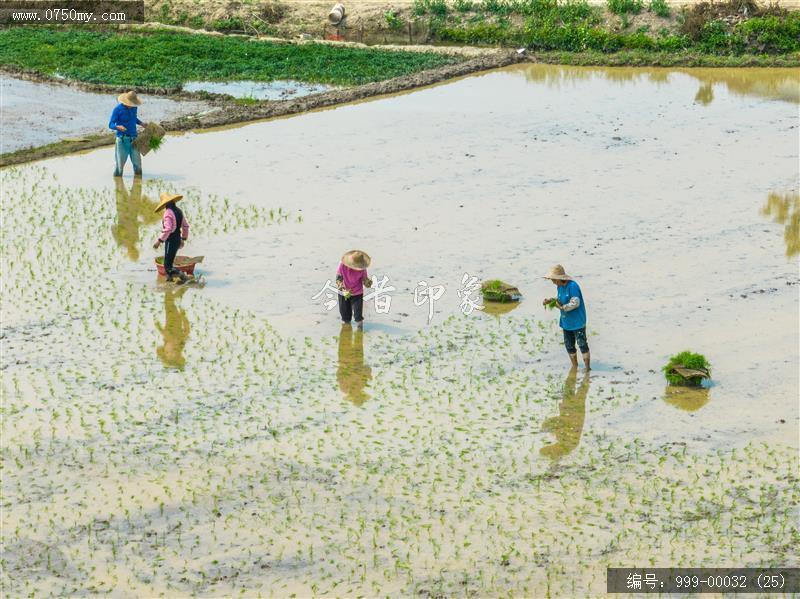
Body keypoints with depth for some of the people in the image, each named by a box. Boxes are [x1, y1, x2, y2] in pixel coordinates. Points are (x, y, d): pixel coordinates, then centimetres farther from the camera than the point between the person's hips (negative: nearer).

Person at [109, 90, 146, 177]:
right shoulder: (117, 110, -10)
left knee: (137, 159, 1)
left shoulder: (133, 108, 7)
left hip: (133, 138, 4)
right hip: (122, 139, -4)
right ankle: (117, 175, 14)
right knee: (121, 160, -1)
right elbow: (110, 125, -12)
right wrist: (118, 127, -32)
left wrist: (141, 123, 12)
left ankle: (138, 175, 16)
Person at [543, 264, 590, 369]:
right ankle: (574, 366, 29)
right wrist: (551, 300, 1)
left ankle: (587, 367, 7)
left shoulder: (572, 286, -22)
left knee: (582, 344, -2)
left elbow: (575, 303, -24)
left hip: (577, 321, -9)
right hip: (566, 321, 9)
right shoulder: (560, 287, 5)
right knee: (569, 345, 15)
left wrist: (562, 307, -17)